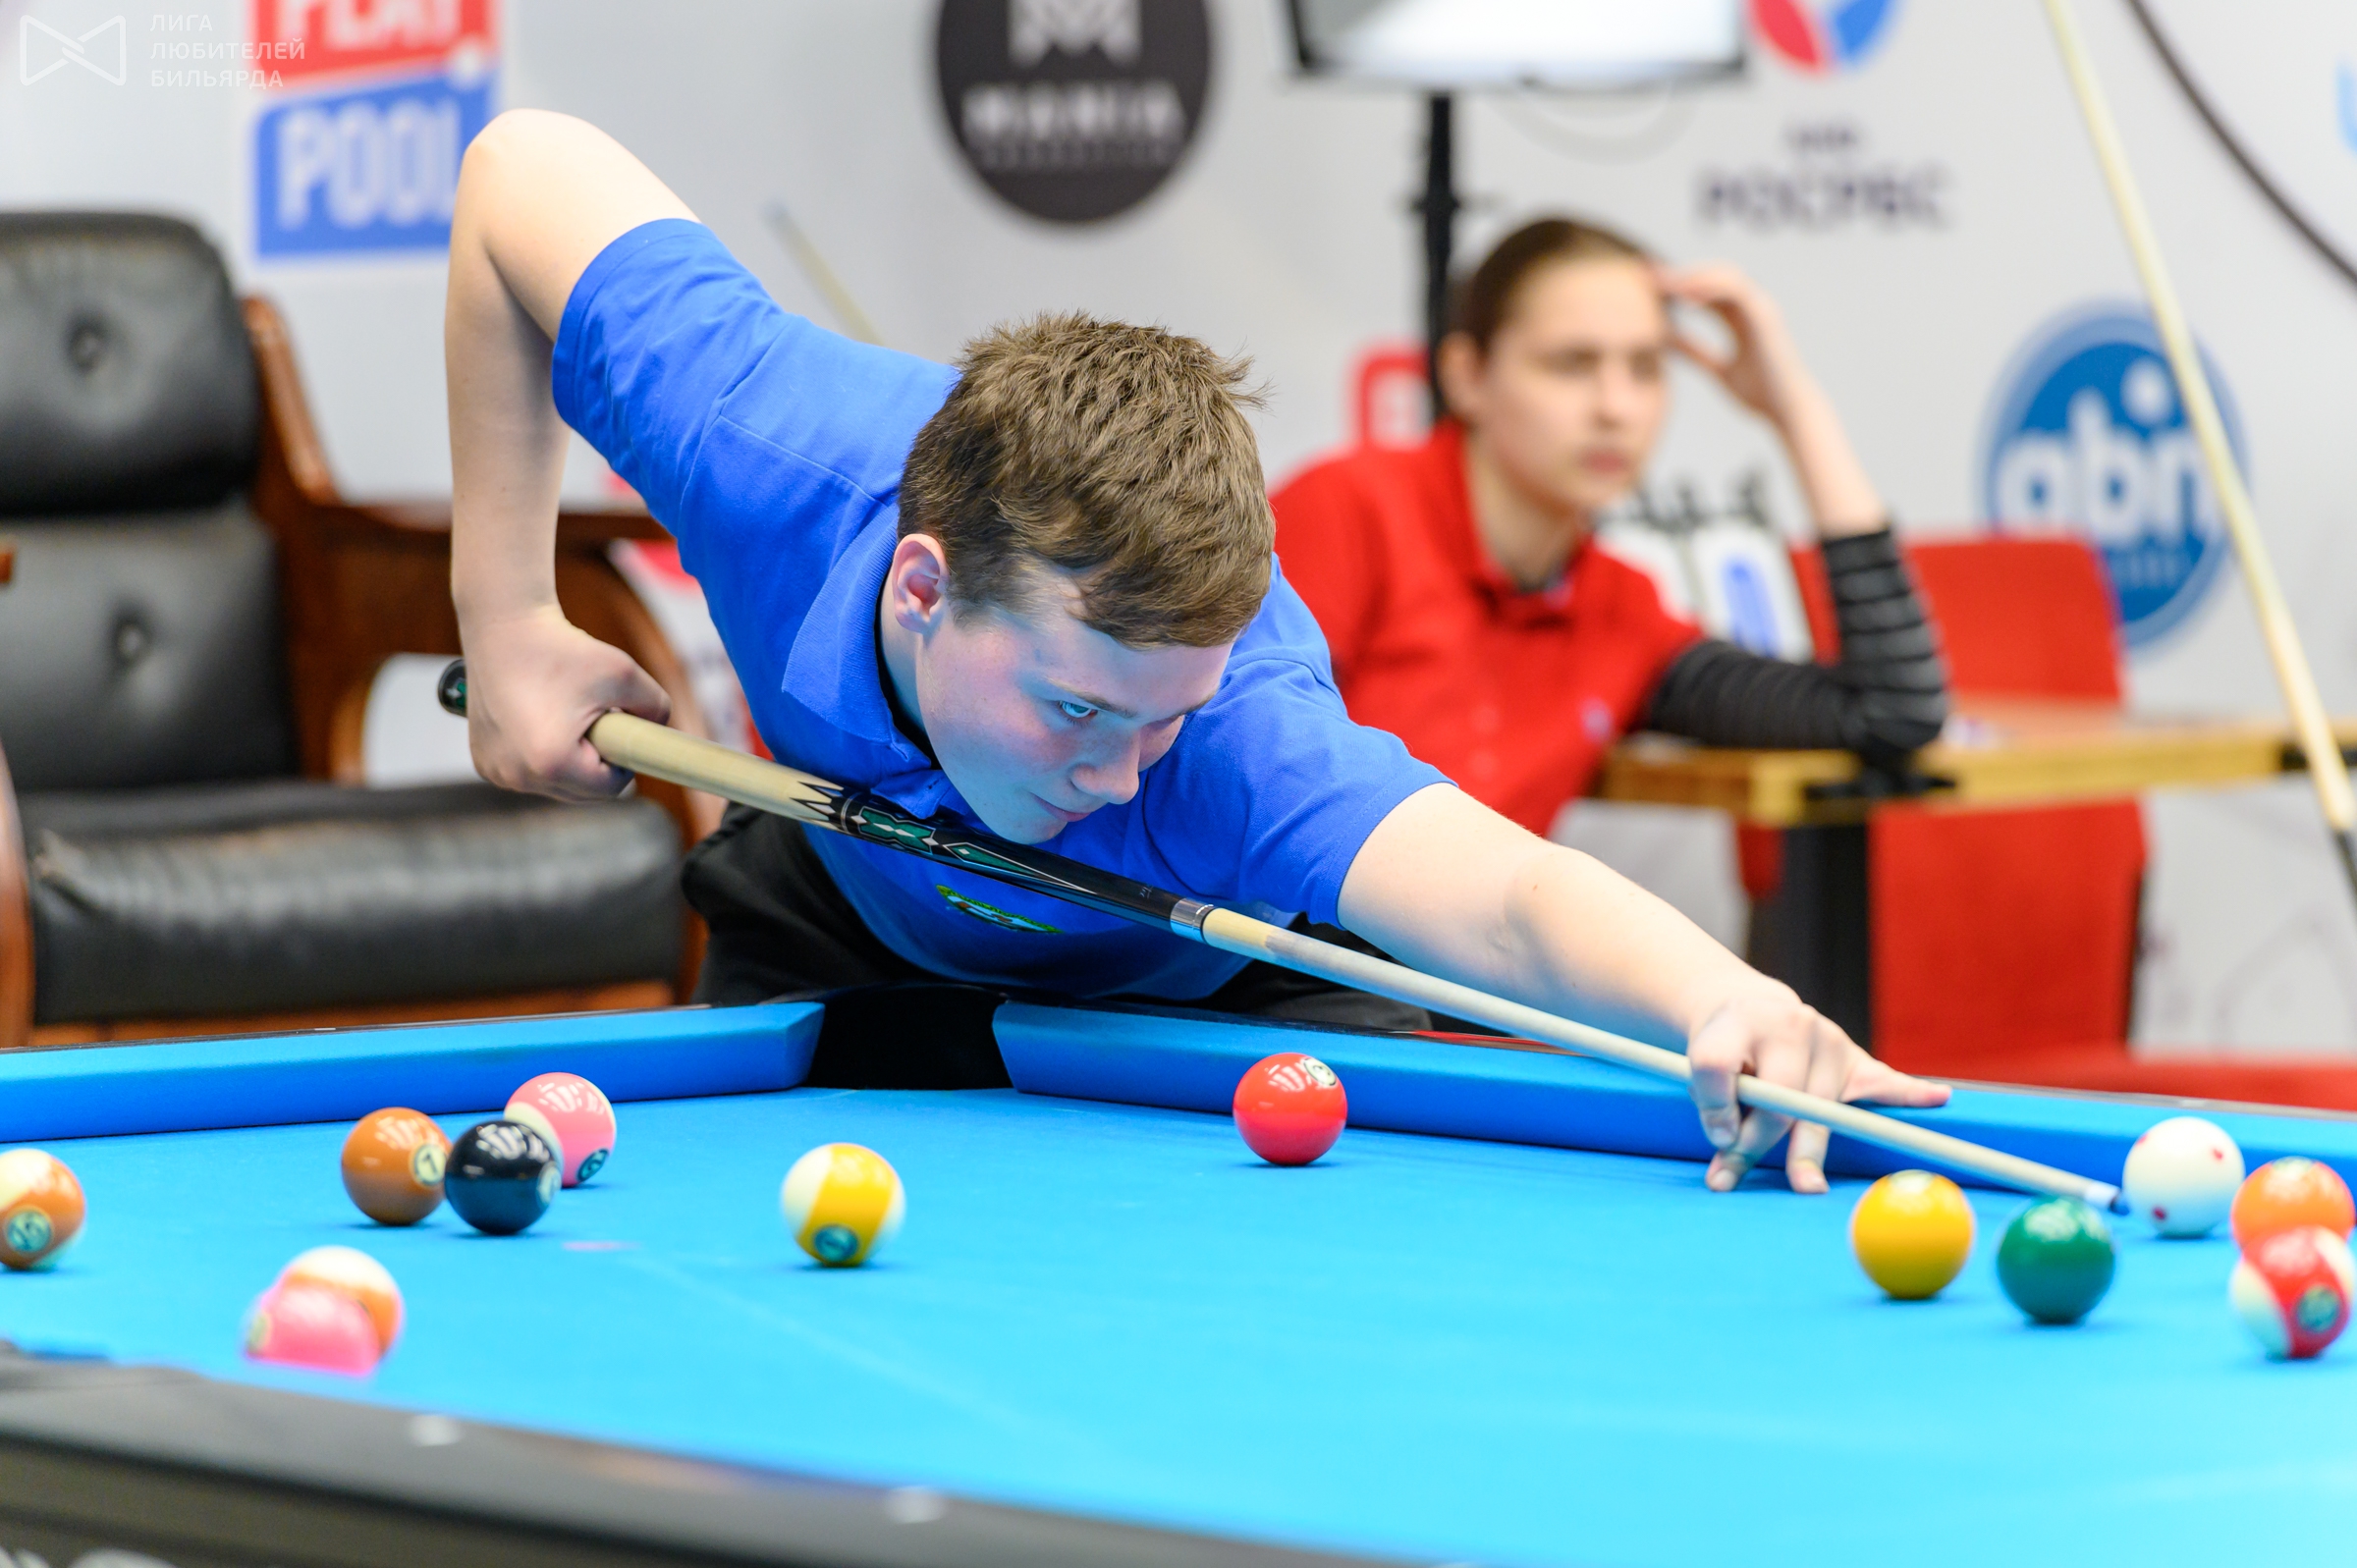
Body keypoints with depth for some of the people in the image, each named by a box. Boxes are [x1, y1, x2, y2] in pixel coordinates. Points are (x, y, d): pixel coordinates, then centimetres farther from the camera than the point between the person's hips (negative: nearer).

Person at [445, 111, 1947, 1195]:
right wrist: (508, 619, -23)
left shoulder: (1234, 736, -50)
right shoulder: (772, 453, -42)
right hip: (844, 926, 2)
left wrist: (1726, 996, -92)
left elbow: (1511, 897, -70)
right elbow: (526, 167, -23)